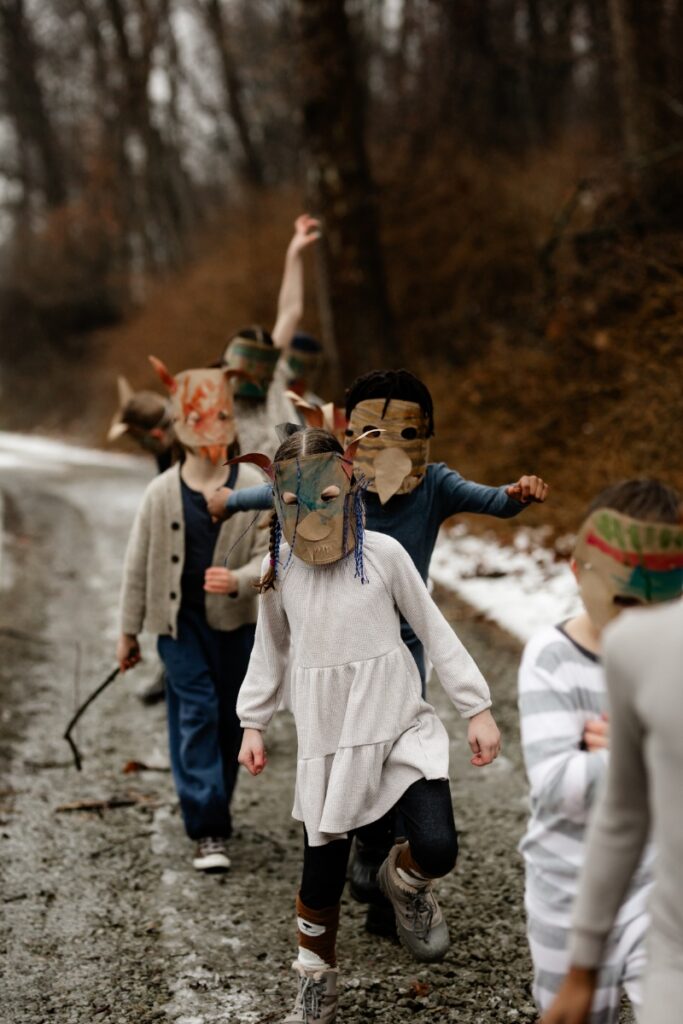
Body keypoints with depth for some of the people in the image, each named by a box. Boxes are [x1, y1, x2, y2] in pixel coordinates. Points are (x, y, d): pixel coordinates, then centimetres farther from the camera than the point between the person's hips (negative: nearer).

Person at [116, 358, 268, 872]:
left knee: (229, 718, 10)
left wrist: (238, 580, -28)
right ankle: (210, 830, -7)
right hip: (179, 620, -1)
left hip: (235, 621, 1)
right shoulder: (163, 492, -4)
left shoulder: (253, 487, -5)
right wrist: (129, 631, 7)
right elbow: (138, 565, 3)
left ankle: (214, 807, 30)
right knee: (196, 713, -8)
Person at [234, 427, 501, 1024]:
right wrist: (253, 723, 15)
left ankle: (405, 881, 20)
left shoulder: (382, 554, -7)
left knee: (437, 848, -19)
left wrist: (477, 709, 1)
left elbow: (434, 631, 1)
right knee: (323, 874, 6)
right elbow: (270, 650, 15)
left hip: (402, 727, -1)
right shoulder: (279, 570, -1)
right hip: (327, 742, 2)